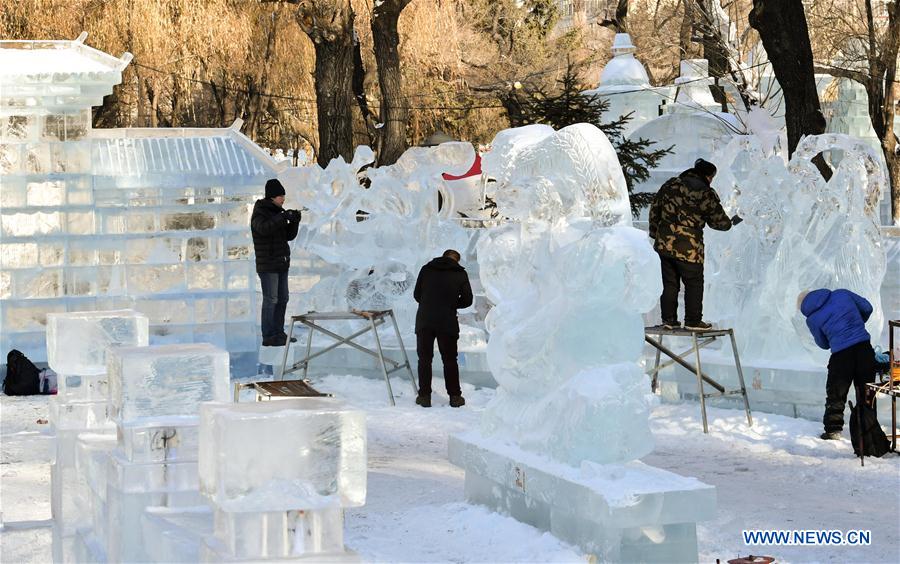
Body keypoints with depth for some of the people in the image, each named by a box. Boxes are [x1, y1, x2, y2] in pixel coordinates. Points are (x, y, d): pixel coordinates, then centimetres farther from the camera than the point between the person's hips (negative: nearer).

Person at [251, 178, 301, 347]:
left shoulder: (277, 213, 13)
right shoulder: (259, 213, -10)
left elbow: (289, 236, 11)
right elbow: (264, 228, -32)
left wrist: (294, 221, -6)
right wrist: (282, 217, -36)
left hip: (281, 264, 8)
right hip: (267, 265, -8)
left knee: (282, 299, 10)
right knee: (270, 300, -9)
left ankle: (278, 333, 16)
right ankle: (268, 337, -7)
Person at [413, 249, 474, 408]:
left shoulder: (426, 269, 9)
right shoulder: (460, 274, 5)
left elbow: (417, 294, 11)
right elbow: (467, 300, 4)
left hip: (424, 320, 1)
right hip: (448, 322, -1)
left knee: (424, 358, 9)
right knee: (450, 360, 9)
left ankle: (424, 396, 7)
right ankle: (455, 396, 10)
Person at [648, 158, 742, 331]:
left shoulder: (670, 185, 7)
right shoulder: (706, 194, -9)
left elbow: (654, 208, 13)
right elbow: (718, 220, 0)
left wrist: (654, 232, 22)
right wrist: (731, 222, 21)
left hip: (665, 244, 6)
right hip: (689, 248, -6)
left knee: (670, 284, 15)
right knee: (694, 284, 7)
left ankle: (669, 319, 18)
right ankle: (693, 321, 10)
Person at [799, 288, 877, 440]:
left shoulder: (812, 319, 1)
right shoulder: (842, 294, 5)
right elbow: (867, 308, 14)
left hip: (841, 355, -3)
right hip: (864, 347, 3)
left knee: (836, 394, 12)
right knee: (866, 392, 14)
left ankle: (833, 429, 13)